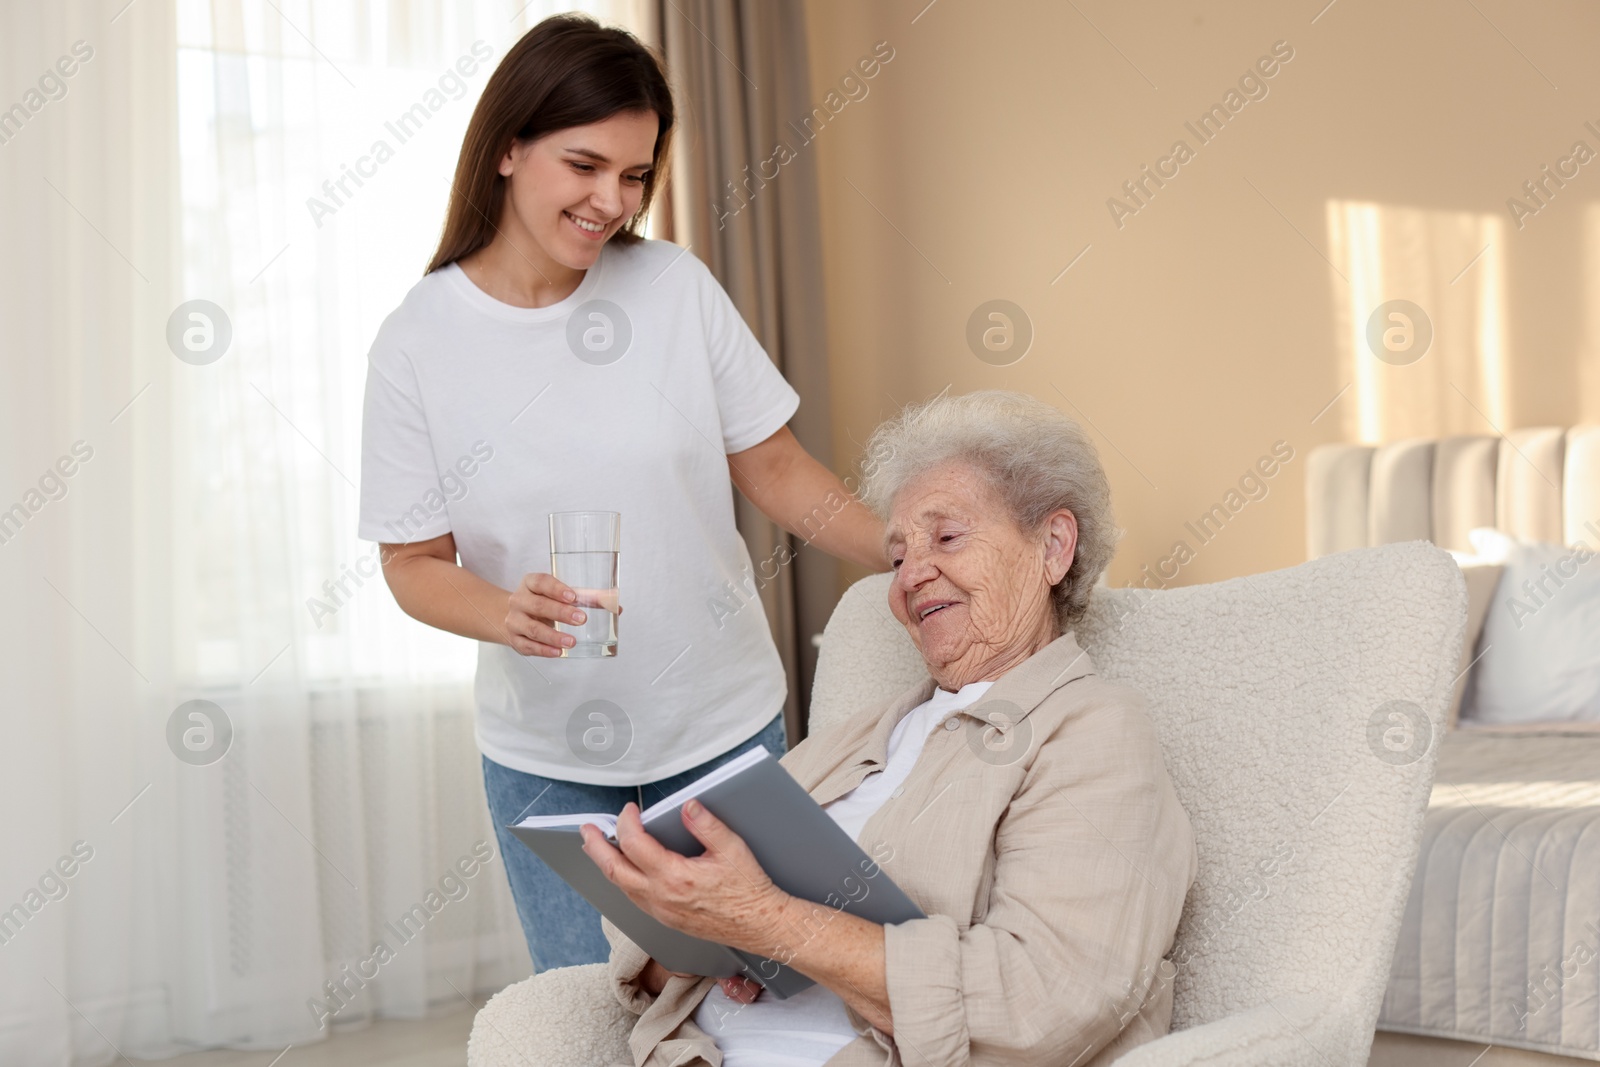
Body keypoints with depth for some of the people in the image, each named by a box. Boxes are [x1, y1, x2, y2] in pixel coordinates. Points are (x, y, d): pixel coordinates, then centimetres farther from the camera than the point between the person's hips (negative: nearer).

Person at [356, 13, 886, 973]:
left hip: (724, 723, 1)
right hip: (546, 760, 0)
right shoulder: (419, 343, -8)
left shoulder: (676, 287, -6)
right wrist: (508, 613, -24)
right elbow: (416, 561, -3)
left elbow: (773, 467, 0)